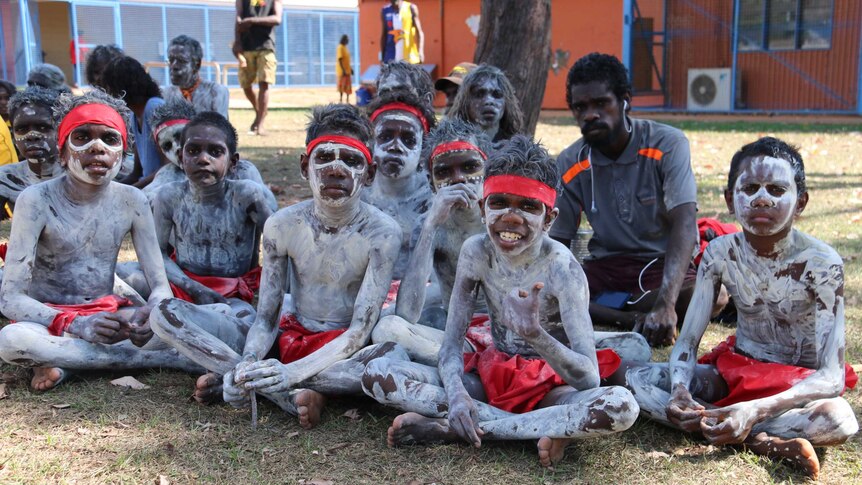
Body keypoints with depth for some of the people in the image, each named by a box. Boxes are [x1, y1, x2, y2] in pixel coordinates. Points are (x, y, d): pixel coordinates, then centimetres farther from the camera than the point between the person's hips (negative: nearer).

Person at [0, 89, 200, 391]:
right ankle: (162, 359, -28)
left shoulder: (131, 201, -5)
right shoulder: (37, 201, -14)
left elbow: (161, 285, -6)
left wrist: (149, 313, -32)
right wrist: (77, 324, -36)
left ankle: (63, 361, -15)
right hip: (50, 322, -2)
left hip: (109, 316, 2)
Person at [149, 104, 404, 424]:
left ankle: (241, 381, -28)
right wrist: (247, 364, -30)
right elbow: (265, 319, -6)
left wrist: (294, 371, -36)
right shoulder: (282, 226, -7)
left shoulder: (382, 233, -16)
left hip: (344, 350, -3)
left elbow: (359, 332, -20)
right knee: (166, 314, -11)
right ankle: (290, 397, -26)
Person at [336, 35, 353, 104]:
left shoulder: (345, 47, 14)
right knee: (342, 86, -6)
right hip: (342, 71, -9)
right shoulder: (340, 48, -14)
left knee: (348, 86, 10)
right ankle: (340, 100, -1)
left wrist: (350, 68, 20)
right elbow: (339, 59, -20)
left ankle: (347, 101, 15)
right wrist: (343, 70, -24)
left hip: (347, 70, 9)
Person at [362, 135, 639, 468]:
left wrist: (535, 333, -44)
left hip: (551, 385, -3)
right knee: (377, 372, -16)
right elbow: (451, 343, -8)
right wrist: (455, 393, -30)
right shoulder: (475, 252, -10)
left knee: (621, 406, -36)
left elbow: (590, 379, -27)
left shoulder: (561, 267, -20)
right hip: (492, 374, 3)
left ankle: (450, 428, -27)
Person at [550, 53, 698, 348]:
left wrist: (665, 304, -43)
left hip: (664, 265, -2)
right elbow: (557, 242, 0)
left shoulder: (668, 144, -13)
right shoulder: (570, 164, -3)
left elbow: (684, 224, -26)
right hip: (605, 266, 2)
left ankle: (599, 308, -21)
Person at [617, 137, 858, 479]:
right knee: (635, 380, -18)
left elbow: (832, 376, -25)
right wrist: (680, 390, -33)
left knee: (839, 420, -37)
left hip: (799, 383, -4)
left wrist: (756, 410, -39)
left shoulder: (821, 263, -21)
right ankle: (762, 442, -26)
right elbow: (687, 341, -10)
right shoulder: (720, 253, -11)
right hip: (736, 370, 4)